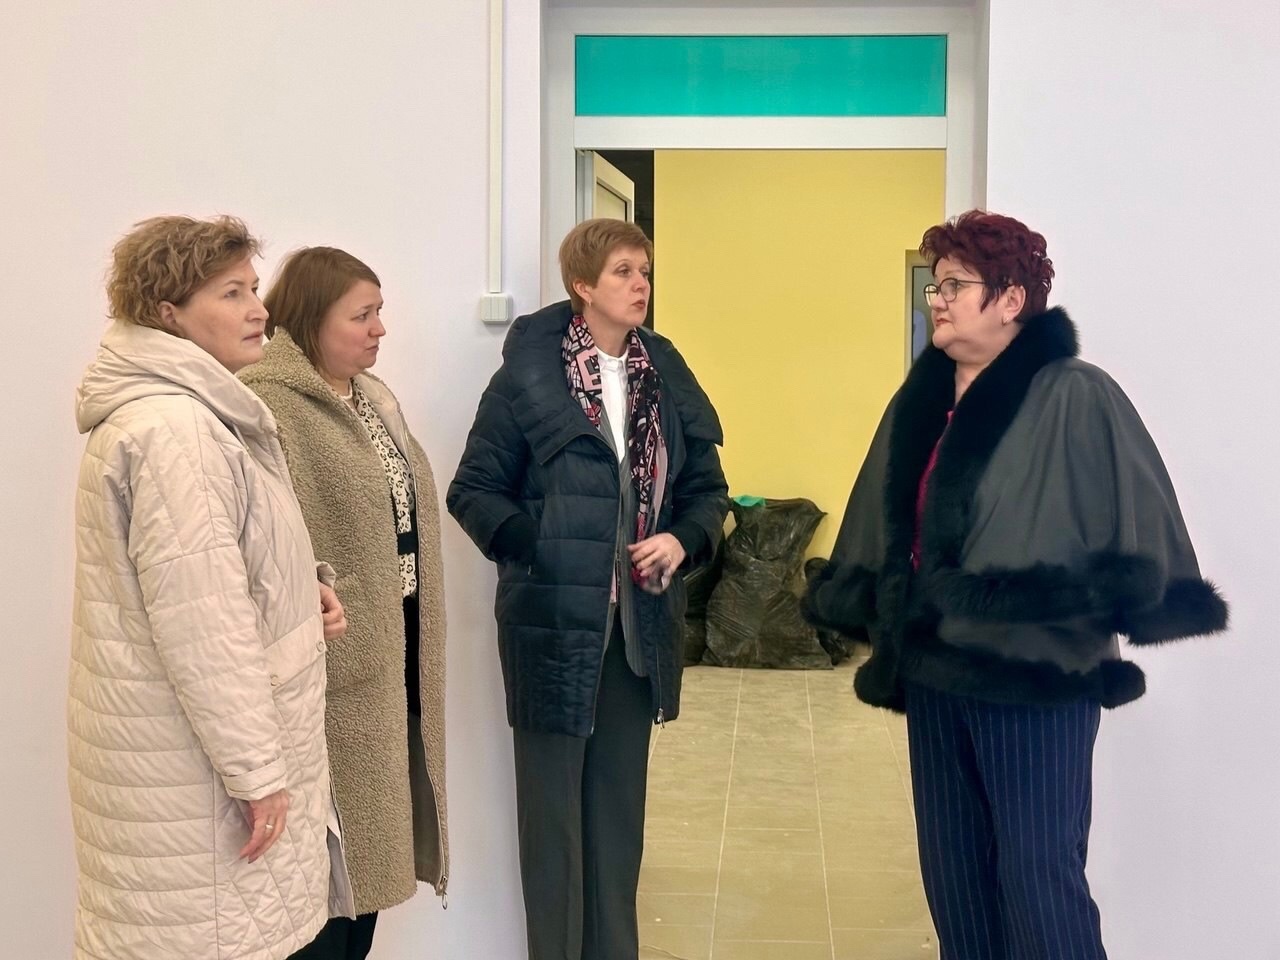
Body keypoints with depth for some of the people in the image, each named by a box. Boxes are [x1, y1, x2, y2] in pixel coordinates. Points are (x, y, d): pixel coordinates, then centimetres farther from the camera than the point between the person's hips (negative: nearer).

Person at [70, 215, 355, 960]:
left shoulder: (193, 409, 12)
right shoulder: (172, 427, -22)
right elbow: (199, 623, -25)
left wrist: (301, 590, 5)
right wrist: (256, 768, -21)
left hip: (209, 742, 10)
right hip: (197, 762, -10)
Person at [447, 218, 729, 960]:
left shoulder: (668, 376, 7)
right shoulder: (528, 376, -7)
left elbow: (707, 489, 11)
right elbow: (473, 491, -4)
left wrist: (682, 541, -8)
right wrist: (540, 549, -16)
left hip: (641, 625, 5)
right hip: (555, 621, -4)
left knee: (621, 806, 16)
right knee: (555, 808, 7)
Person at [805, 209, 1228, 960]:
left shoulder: (1075, 398, -10)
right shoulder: (920, 403, 10)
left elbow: (1140, 523, -12)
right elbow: (885, 527, 18)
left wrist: (1101, 612, -15)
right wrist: (885, 617, 17)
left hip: (1035, 674, -7)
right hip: (934, 669, 7)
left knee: (1038, 871, -1)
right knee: (951, 866, 14)